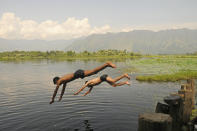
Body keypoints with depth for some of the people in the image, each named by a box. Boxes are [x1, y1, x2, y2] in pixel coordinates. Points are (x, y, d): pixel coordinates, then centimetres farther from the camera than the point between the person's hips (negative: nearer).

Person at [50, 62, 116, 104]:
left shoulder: (59, 80, 10)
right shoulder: (64, 79, 33)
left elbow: (55, 91, 11)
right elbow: (63, 88, 45)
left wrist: (52, 99, 20)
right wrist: (60, 97, 51)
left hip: (78, 73, -7)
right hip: (79, 72, 7)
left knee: (93, 72, -19)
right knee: (94, 71, 3)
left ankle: (107, 64, -28)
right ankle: (107, 64, 1)